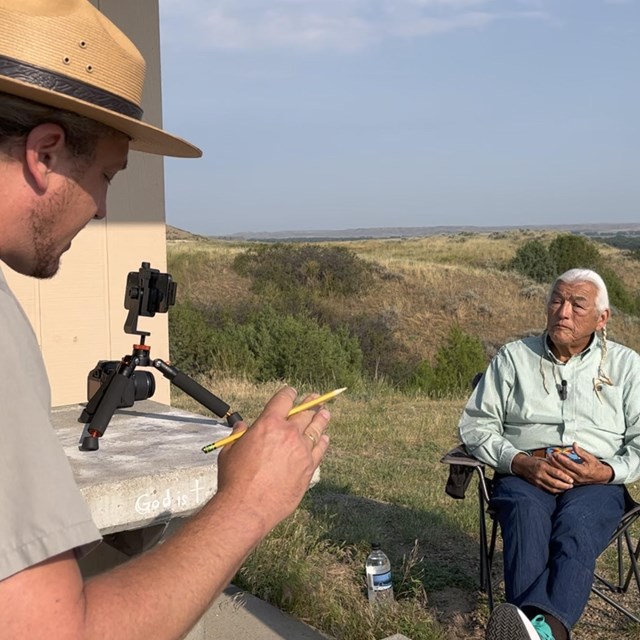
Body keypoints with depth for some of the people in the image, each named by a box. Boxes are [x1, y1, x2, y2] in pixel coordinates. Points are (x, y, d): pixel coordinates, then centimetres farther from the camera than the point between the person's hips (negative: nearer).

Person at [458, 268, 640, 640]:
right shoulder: (514, 357, 15)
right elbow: (476, 425, 9)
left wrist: (607, 471, -12)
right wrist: (522, 462, -8)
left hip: (597, 482, 0)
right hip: (524, 474, 1)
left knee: (576, 527, -36)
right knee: (527, 515, -36)